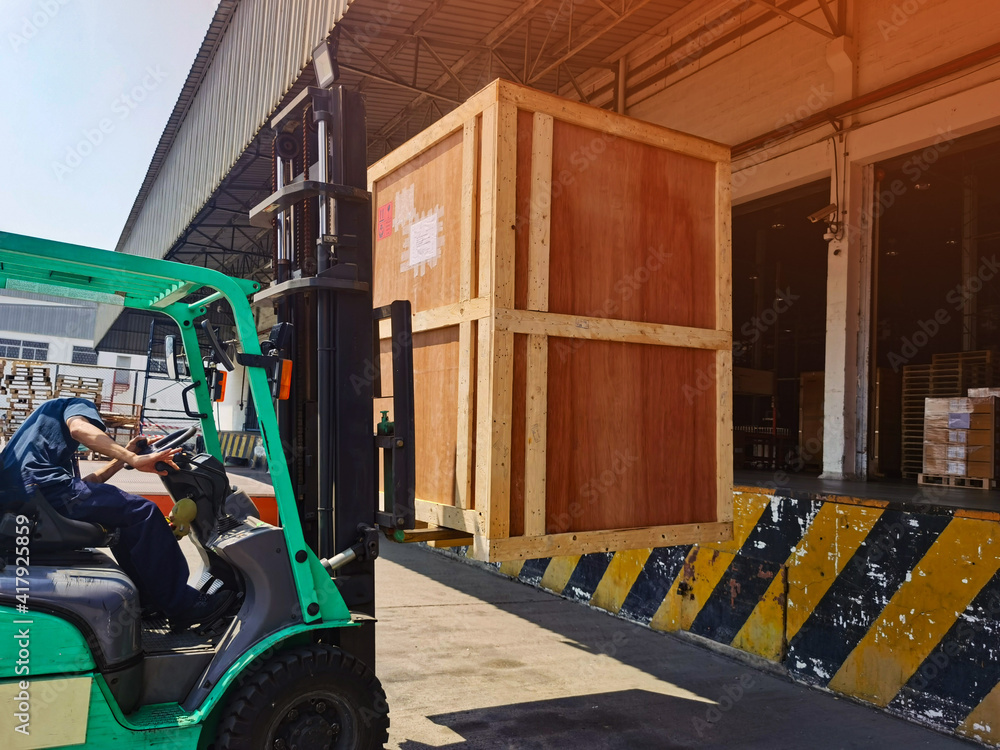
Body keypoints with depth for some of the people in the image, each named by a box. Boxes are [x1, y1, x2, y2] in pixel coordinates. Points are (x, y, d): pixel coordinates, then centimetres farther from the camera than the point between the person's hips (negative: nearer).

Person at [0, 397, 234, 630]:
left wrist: (122, 459, 22)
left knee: (123, 514, 23)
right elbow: (79, 428, -17)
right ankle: (182, 606, -13)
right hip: (42, 485, -10)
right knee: (144, 512, -13)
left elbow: (79, 486, 22)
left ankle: (148, 598, 21)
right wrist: (133, 459, -24)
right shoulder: (79, 405, 13)